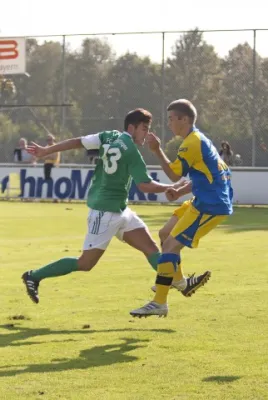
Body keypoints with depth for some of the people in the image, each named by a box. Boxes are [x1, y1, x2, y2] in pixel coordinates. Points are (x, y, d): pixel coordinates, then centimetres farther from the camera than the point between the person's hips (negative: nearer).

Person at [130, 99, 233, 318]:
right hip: (206, 201, 10)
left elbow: (174, 174, -10)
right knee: (167, 233, 23)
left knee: (171, 245, -13)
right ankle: (176, 280, 36)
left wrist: (157, 150, -8)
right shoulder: (198, 139, 16)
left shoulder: (193, 143, -15)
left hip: (210, 206, -10)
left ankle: (159, 303, -14)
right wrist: (180, 192, 8)